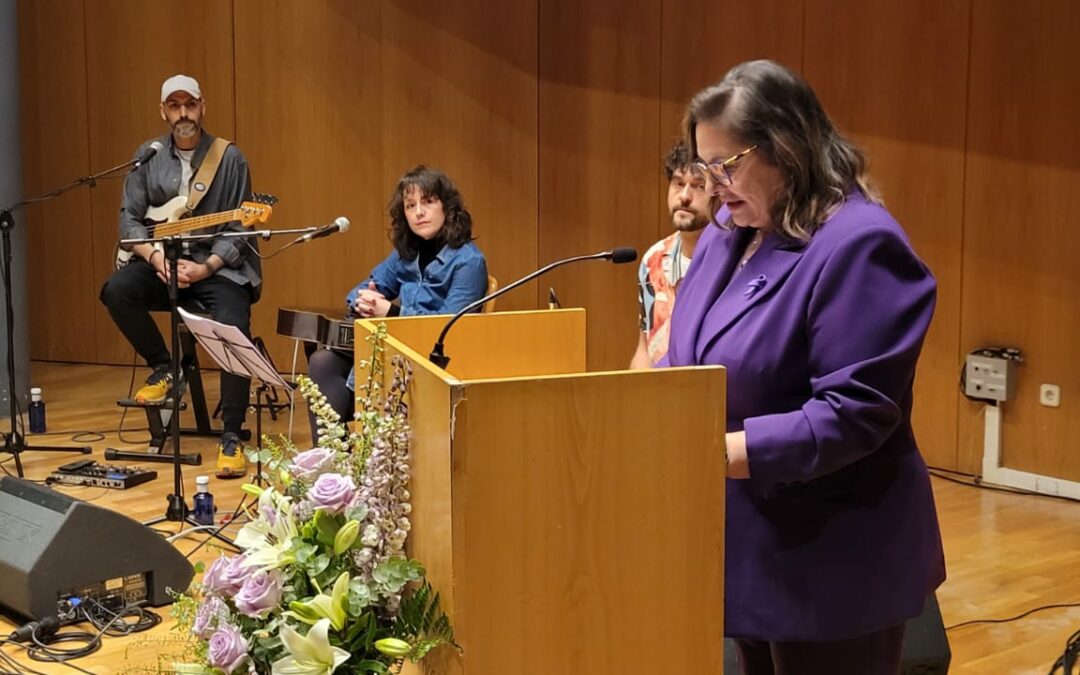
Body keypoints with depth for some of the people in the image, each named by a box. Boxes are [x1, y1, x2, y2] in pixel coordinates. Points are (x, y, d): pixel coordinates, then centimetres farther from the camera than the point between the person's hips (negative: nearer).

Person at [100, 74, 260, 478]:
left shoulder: (229, 158, -4)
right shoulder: (147, 156, 6)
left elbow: (239, 229, -7)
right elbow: (129, 219, 4)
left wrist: (206, 268, -21)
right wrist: (156, 257, -15)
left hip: (219, 265, -3)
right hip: (160, 260, 3)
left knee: (233, 331, -29)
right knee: (117, 290, -26)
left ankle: (231, 438, -18)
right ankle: (163, 369, -2)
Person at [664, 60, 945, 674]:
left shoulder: (860, 245, -19)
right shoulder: (727, 234, 8)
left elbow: (852, 415, -25)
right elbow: (688, 361, 15)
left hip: (830, 565, -8)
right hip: (747, 545, 8)